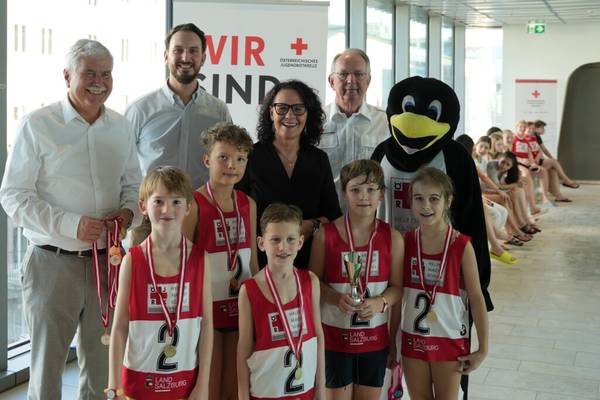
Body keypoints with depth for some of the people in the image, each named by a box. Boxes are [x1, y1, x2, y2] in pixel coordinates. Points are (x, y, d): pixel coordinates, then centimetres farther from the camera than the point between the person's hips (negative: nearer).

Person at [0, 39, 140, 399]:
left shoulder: (121, 127, 8)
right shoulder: (38, 125, -7)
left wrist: (127, 211, -5)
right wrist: (71, 224, -19)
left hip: (108, 259, 4)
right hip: (53, 261, -4)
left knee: (104, 363, 14)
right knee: (47, 364, 7)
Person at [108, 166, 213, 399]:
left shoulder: (199, 260, -5)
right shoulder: (133, 261, -7)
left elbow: (206, 324, -2)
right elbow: (120, 327, -4)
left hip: (185, 379, 1)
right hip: (139, 378, -1)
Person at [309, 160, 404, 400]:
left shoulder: (392, 238, -4)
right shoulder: (326, 235, -9)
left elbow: (397, 286, -1)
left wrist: (380, 303, -20)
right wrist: (336, 298, -22)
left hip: (375, 336, 2)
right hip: (335, 333, -2)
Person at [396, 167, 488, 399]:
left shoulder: (461, 246, -13)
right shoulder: (406, 242, -5)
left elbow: (476, 299, -8)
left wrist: (483, 349, -7)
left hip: (450, 340, -2)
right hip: (413, 339, 3)